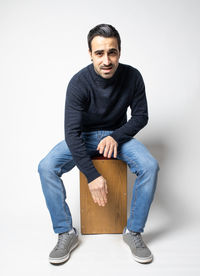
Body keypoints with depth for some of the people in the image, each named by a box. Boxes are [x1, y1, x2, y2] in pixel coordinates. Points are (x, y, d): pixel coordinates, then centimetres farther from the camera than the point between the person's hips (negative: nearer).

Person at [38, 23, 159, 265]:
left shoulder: (132, 77, -14)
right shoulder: (79, 82, -22)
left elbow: (140, 116, -3)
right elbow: (72, 132, -26)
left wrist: (116, 137, -21)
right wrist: (92, 175, -32)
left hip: (118, 134, 1)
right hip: (84, 136, -1)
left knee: (150, 166, -26)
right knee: (46, 167, -24)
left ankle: (133, 232, -7)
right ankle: (66, 233, -6)